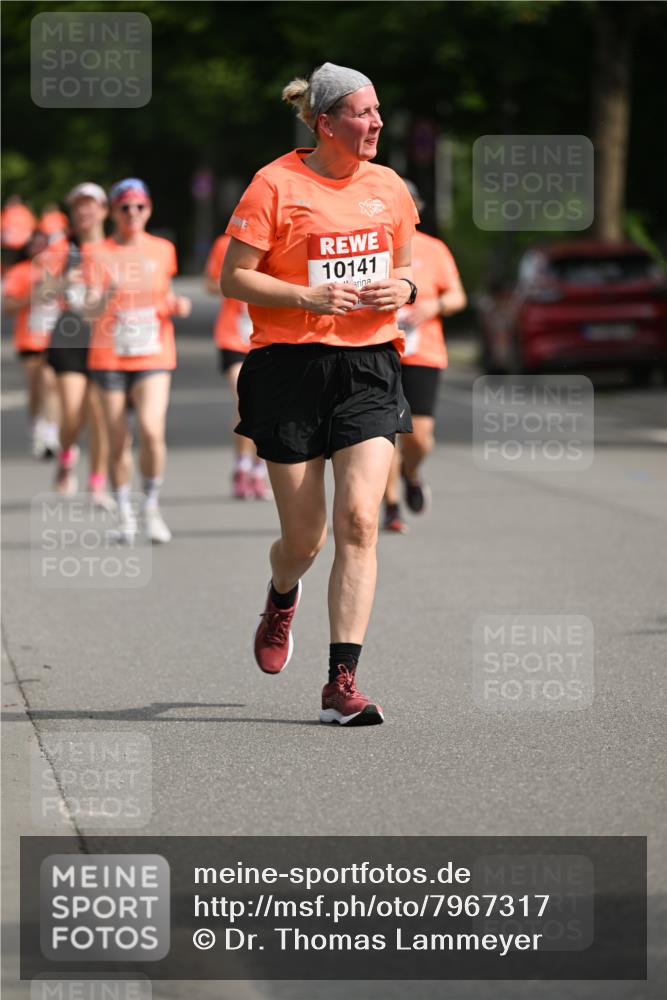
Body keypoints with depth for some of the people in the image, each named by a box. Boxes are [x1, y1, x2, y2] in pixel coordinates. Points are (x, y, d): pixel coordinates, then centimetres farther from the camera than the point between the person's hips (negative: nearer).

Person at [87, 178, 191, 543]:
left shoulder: (163, 250, 7)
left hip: (154, 356, 0)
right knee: (118, 441, 1)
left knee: (151, 430, -19)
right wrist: (104, 294, -20)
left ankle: (152, 505, 1)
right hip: (109, 358, 0)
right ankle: (124, 515, 17)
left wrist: (177, 305, -1)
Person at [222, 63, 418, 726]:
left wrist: (403, 287, -1)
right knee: (303, 537, 3)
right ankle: (281, 600, 42)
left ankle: (342, 683, -11)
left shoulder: (389, 188, 9)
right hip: (290, 369, -3)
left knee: (359, 521, -13)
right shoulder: (275, 185, -6)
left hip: (368, 369, 3)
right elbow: (234, 278, -5)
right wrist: (309, 297, -18)